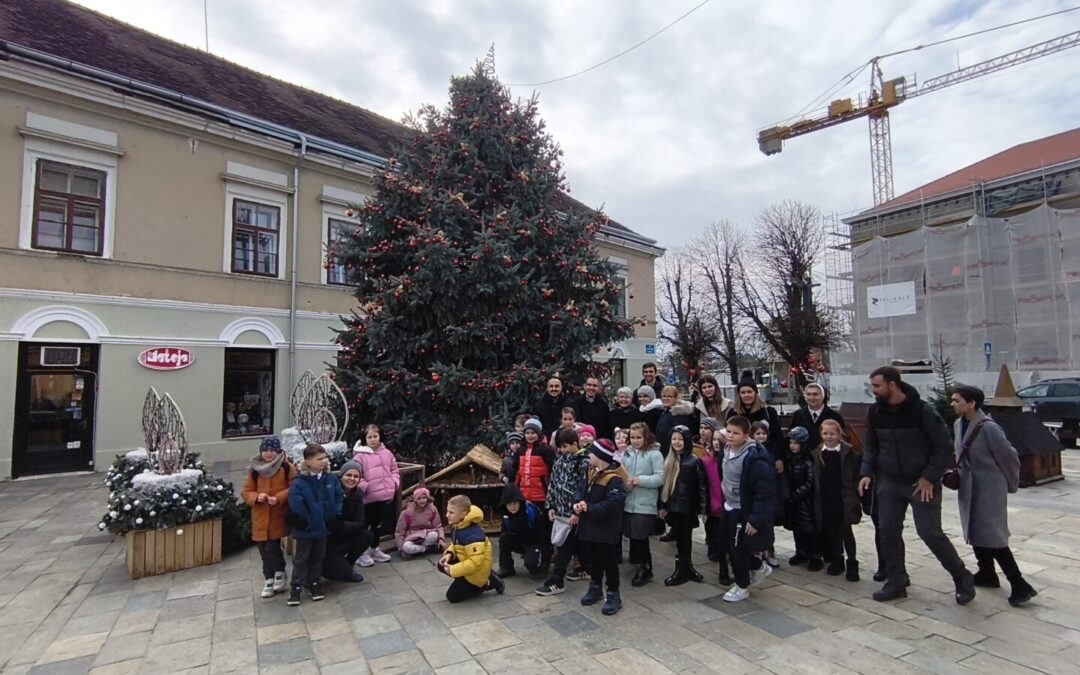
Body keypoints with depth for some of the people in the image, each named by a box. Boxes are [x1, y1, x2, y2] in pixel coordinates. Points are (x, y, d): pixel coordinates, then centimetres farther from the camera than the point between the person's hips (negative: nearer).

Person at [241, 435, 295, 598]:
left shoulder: (287, 468, -6)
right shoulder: (254, 469, 4)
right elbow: (246, 492, 7)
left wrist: (278, 498, -21)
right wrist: (257, 497, -13)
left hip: (278, 517, -4)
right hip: (260, 518, 4)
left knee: (272, 548, -8)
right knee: (264, 551, 10)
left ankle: (280, 574, 19)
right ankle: (270, 580, 28)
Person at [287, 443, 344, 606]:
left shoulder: (331, 480, -5)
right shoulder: (299, 483, -20)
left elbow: (339, 498, 2)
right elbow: (296, 504, -24)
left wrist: (335, 516, -7)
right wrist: (308, 520, -18)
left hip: (323, 527, 4)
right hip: (304, 530, -4)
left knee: (317, 558, 19)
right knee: (300, 560, 11)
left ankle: (314, 582, 35)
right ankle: (297, 586, 25)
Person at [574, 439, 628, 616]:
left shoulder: (614, 479, -22)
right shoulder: (592, 472, 7)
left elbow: (613, 504, -30)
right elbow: (583, 492, 11)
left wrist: (589, 508, -26)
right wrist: (578, 504, -10)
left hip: (605, 530, -8)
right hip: (590, 526, 8)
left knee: (608, 561, 5)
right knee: (593, 559, 20)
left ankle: (613, 595, 19)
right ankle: (595, 588, 36)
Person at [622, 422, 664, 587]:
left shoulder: (654, 454, -8)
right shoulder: (627, 453, 6)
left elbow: (660, 478, -13)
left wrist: (639, 480, -20)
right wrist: (624, 482, -10)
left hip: (646, 505, -5)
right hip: (628, 503, 5)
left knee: (640, 538, 0)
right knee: (633, 537, 12)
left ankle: (645, 569, 21)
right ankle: (640, 566, 30)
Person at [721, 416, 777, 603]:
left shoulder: (755, 458, -26)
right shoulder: (727, 450, 1)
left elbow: (765, 493, -25)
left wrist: (755, 519, -25)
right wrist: (724, 502, 18)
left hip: (745, 512, -8)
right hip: (730, 508, 8)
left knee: (738, 548, 4)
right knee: (732, 546, 18)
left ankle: (742, 586, 25)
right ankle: (760, 568, 41)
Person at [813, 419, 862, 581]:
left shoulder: (850, 452, -7)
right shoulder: (816, 454, 3)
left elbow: (857, 476, -5)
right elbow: (814, 479, 6)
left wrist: (856, 498, -9)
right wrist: (816, 500, 4)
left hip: (844, 501, -3)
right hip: (825, 501, 3)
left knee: (845, 532, 1)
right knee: (831, 532, 12)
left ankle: (852, 563, 15)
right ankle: (836, 560, 26)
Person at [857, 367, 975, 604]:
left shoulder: (922, 410, -16)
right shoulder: (875, 412, 0)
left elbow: (944, 448, -11)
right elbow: (871, 446, 10)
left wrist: (929, 477, -16)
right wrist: (867, 472, -2)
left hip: (922, 483, -5)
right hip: (889, 482, 5)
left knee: (930, 533, -3)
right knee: (888, 531, 5)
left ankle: (962, 578, 22)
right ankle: (895, 583, 18)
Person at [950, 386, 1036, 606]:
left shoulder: (988, 428, -21)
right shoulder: (959, 424, 2)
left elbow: (1009, 457, -10)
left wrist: (1011, 485, 1)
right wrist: (956, 471, 6)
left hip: (990, 489, -8)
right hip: (969, 488, 8)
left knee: (992, 536, -6)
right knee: (975, 533, 17)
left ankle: (1020, 585, 6)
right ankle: (987, 574, 33)